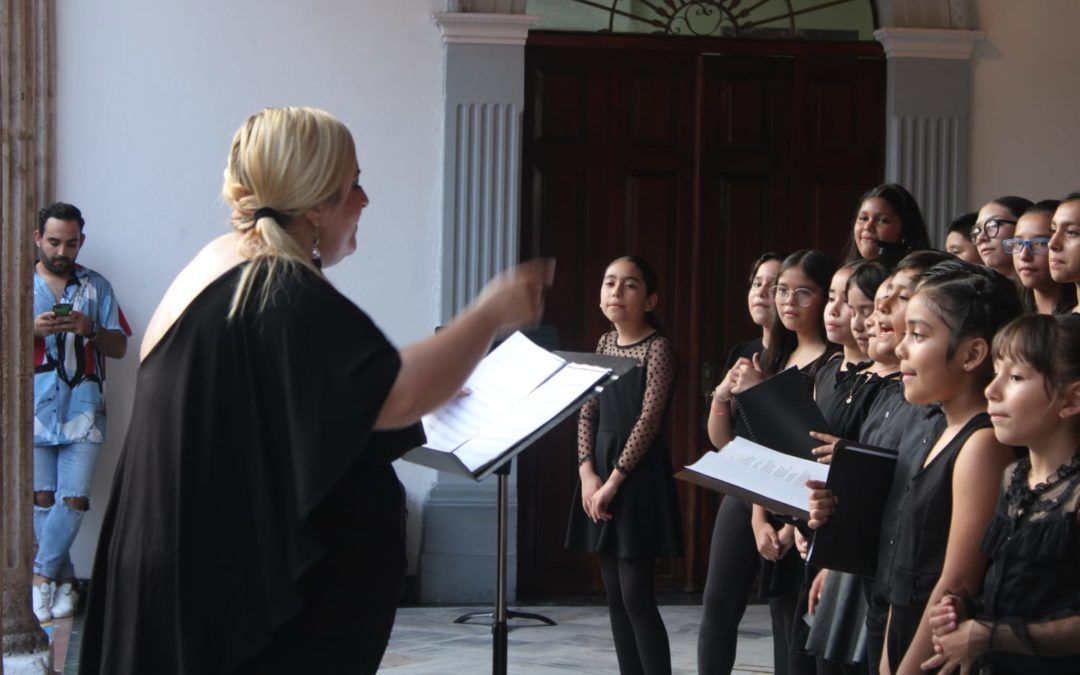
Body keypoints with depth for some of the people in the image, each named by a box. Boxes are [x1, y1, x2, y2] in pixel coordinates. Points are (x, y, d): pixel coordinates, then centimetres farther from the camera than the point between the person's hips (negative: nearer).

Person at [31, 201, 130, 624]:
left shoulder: (97, 287, 10)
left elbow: (119, 347, 8)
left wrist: (91, 329, -12)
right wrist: (32, 329, -14)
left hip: (83, 411, 0)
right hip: (36, 412, 0)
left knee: (74, 500, -7)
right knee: (42, 500, 1)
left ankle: (42, 576, 4)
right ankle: (62, 580, 12)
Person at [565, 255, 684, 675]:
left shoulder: (658, 348, -9)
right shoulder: (605, 344, 12)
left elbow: (649, 420, -16)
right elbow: (587, 412, 8)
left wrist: (614, 481, -17)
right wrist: (588, 473, -6)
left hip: (638, 475, -7)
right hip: (600, 471, 7)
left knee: (636, 594, -10)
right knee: (615, 596, 7)